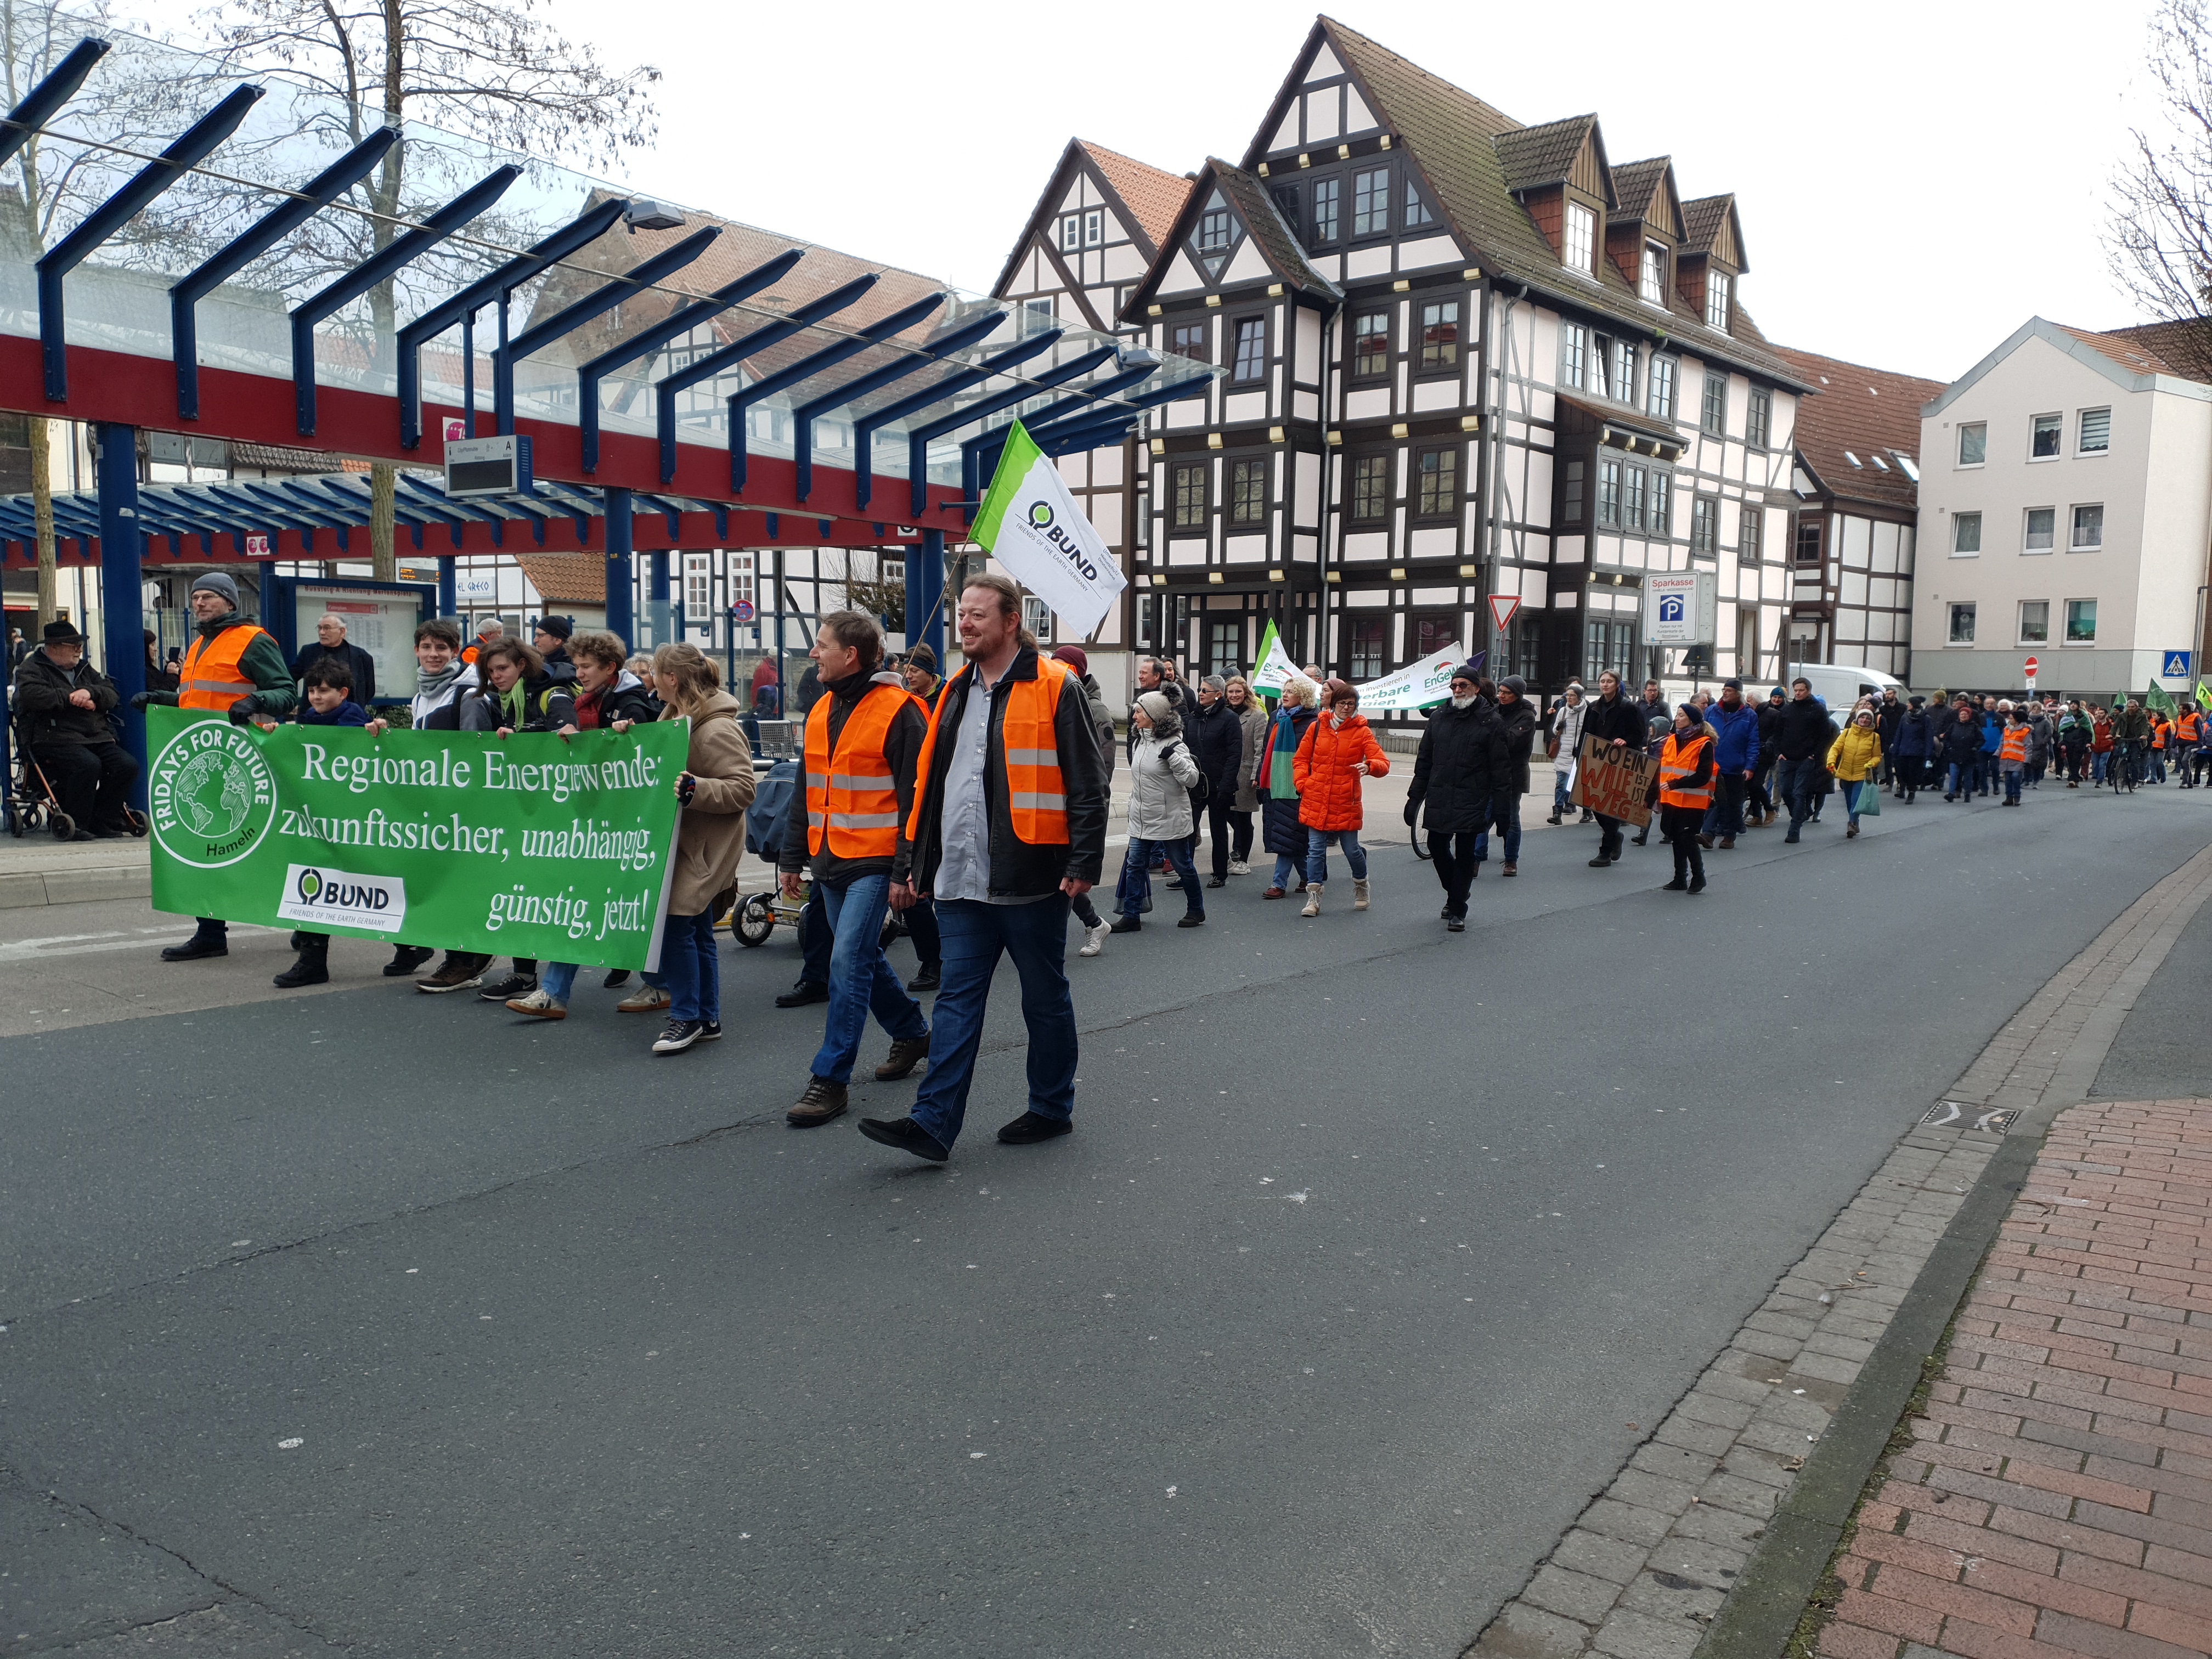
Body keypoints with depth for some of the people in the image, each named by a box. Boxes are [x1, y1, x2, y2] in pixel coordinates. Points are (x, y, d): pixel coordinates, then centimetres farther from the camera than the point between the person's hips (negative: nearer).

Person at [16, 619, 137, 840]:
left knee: (128, 765, -18)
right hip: (56, 737, -6)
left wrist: (90, 693, -9)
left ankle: (102, 821, -5)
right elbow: (31, 695, -16)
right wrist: (73, 699, -10)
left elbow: (112, 695, 13)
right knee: (88, 765, -34)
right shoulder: (32, 669, 7)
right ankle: (75, 826, -19)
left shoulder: (84, 669, 26)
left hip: (98, 737, 6)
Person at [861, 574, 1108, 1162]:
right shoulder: (955, 693, 14)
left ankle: (1052, 1109, 24)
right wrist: (908, 864, 15)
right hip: (962, 881, 6)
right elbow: (926, 786, 18)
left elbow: (1087, 784, -9)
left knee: (1045, 999, 9)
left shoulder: (1053, 688, -6)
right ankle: (933, 1124, 5)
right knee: (957, 1001, 5)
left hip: (1031, 880, -6)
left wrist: (1083, 863, -15)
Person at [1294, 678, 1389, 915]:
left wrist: (1370, 766, -29)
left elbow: (1383, 763, -7)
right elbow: (1301, 759, 13)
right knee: (1315, 850, 1)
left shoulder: (1362, 732, 0)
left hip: (1346, 804, -1)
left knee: (1351, 850, 7)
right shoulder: (1316, 727, 5)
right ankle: (1313, 898, 7)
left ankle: (1361, 886, 33)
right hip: (1316, 801, 1)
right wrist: (1303, 784, -1)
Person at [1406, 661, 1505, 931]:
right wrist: (1415, 797, 10)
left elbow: (1500, 768, -4)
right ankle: (1455, 894, 35)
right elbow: (1424, 761, 13)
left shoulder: (1490, 722, -3)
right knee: (1437, 849, 11)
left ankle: (1457, 911, 11)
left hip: (1471, 803, -4)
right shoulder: (1439, 716, 9)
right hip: (1439, 801, 5)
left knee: (1465, 855, 1)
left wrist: (1496, 805, -10)